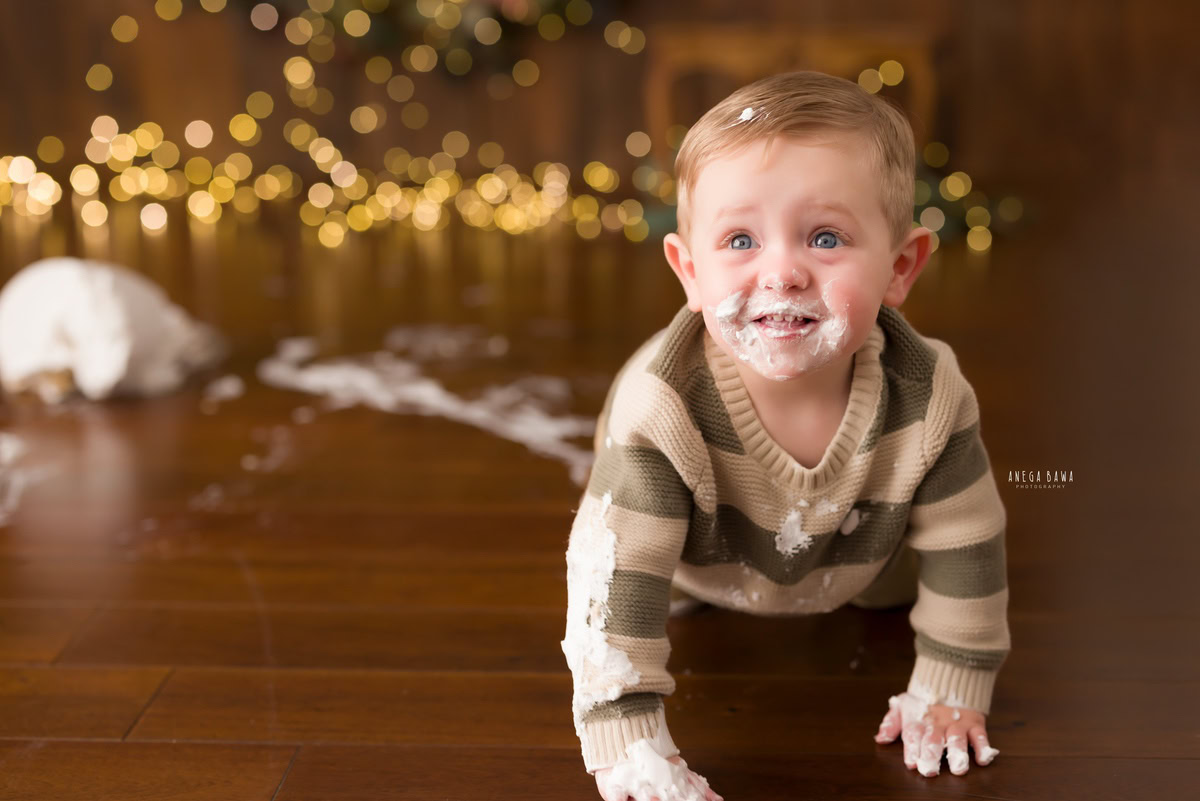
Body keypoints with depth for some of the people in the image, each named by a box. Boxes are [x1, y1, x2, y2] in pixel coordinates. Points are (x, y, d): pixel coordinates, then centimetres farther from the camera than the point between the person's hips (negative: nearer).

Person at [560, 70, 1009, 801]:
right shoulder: (663, 409, -46)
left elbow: (965, 547, -21)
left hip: (856, 573, 2)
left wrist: (949, 691, -13)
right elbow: (611, 576, -42)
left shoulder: (927, 397, -38)